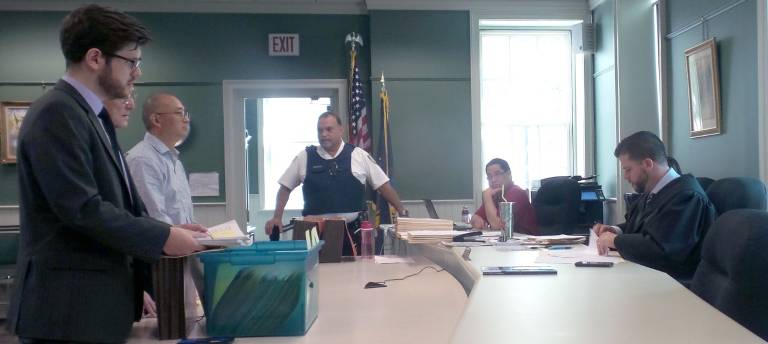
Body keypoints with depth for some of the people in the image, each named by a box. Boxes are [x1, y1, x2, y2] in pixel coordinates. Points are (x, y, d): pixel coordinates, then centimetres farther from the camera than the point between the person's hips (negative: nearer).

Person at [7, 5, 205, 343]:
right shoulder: (57, 113, -16)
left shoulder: (91, 114, 14)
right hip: (69, 306, -9)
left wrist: (168, 232, 6)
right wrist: (163, 238, -17)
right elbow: (81, 208, -23)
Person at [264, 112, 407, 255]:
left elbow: (383, 185, 5)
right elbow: (285, 188, 10)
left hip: (353, 231, 0)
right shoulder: (304, 157, 3)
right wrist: (277, 218, 1)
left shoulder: (359, 155, 2)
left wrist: (402, 211, 2)